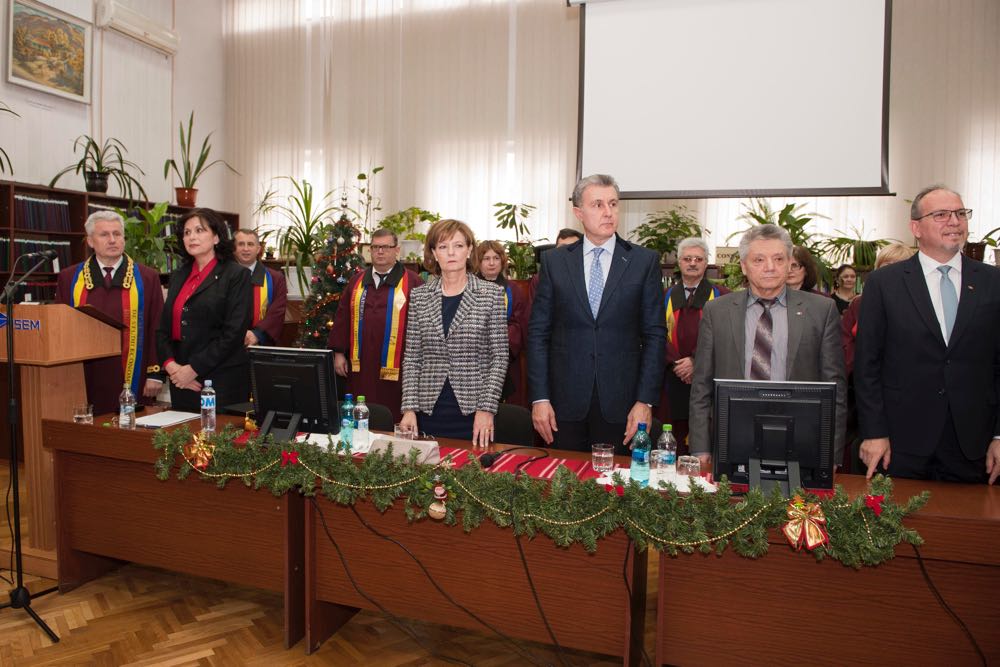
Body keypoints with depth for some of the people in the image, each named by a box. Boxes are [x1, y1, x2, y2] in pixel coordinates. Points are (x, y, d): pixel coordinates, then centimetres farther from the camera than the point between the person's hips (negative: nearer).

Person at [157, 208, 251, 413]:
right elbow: (164, 327, 12)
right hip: (180, 380, 6)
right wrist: (170, 364, -5)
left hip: (222, 380, -6)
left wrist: (194, 369, -13)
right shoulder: (178, 276, 14)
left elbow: (234, 332, -12)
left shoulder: (237, 275, -5)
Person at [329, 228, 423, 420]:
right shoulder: (357, 281, 12)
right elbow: (342, 317, 13)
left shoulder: (412, 282, -3)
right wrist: (338, 352, 7)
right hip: (360, 365, 4)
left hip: (395, 368, -4)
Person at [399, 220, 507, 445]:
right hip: (429, 411, 2)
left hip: (472, 410, -2)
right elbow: (411, 358, 6)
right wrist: (409, 408, -2)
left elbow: (499, 356, -3)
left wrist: (487, 409, -10)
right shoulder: (419, 296, 6)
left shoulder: (491, 294, -1)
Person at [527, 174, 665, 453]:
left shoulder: (645, 261, 1)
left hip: (621, 401, 0)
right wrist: (540, 398, -3)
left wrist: (645, 401, -6)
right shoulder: (555, 260, 4)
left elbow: (655, 334, 1)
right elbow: (538, 331, 3)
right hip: (566, 399, 1)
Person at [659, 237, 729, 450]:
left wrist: (695, 361, -13)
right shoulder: (665, 297, 11)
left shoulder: (721, 296, 5)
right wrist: (676, 363, -11)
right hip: (673, 380, 2)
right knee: (675, 442, 3)